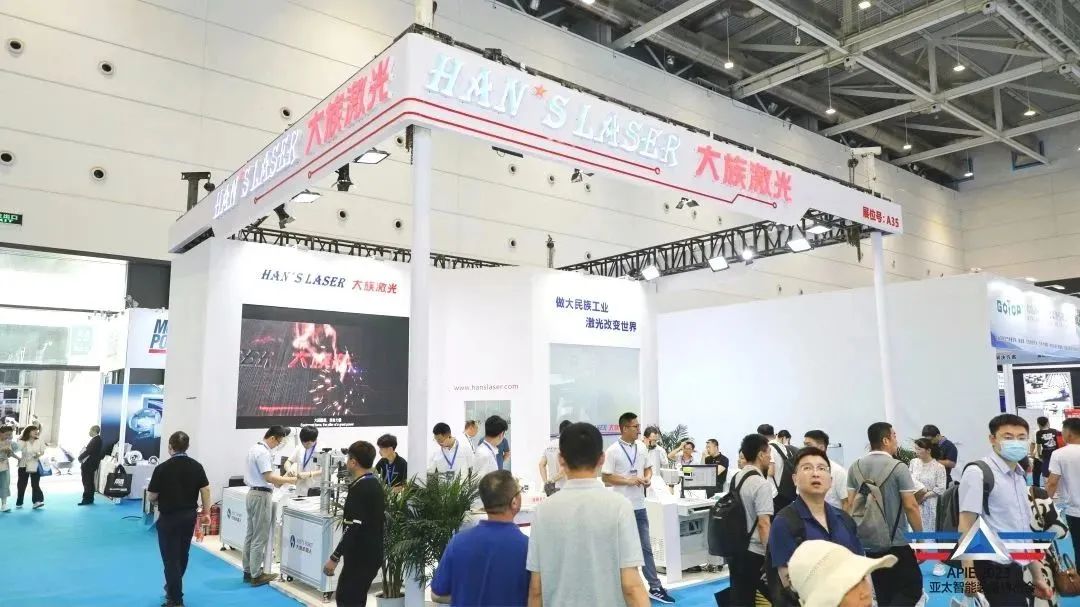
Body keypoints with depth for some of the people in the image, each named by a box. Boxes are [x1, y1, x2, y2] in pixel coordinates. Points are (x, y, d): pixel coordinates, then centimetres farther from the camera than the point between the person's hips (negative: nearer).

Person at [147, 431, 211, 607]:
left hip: (169, 517, -5)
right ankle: (173, 589, 36)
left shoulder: (162, 468, -15)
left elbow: (151, 496, -9)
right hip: (189, 515, 5)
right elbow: (205, 490, -2)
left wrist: (162, 500, 13)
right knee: (182, 555, 19)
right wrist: (206, 513, 7)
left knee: (171, 558, 2)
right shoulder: (197, 466, -2)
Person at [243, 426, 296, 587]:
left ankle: (248, 571, 21)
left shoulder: (254, 448, 12)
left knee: (251, 534, 14)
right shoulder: (263, 452, -20)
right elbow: (269, 477, -24)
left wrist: (278, 481, 12)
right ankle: (256, 575, 2)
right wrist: (290, 480, -18)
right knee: (260, 537, -3)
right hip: (261, 495, -10)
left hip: (253, 493, 10)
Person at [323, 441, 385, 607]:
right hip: (373, 554, 9)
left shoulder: (358, 488, -17)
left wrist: (335, 557, -20)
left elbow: (353, 527, -24)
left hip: (359, 557, -9)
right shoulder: (376, 485, 10)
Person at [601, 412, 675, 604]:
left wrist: (648, 478, -5)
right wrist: (628, 481, -19)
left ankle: (654, 587, 15)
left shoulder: (641, 446, 5)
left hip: (639, 505, 5)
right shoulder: (613, 451, -13)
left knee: (646, 547, 9)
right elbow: (605, 478, -12)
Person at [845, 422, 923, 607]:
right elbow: (911, 506, -12)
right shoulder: (898, 467, -11)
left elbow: (850, 504, 2)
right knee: (912, 588, 3)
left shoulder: (855, 467, 2)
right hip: (896, 543, -5)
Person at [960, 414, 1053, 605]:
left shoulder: (1021, 477, 13)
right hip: (993, 571, -8)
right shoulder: (977, 472, -13)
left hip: (1015, 569, 8)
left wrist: (1037, 576, 20)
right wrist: (969, 576, -22)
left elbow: (1024, 530, 20)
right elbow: (965, 527, -17)